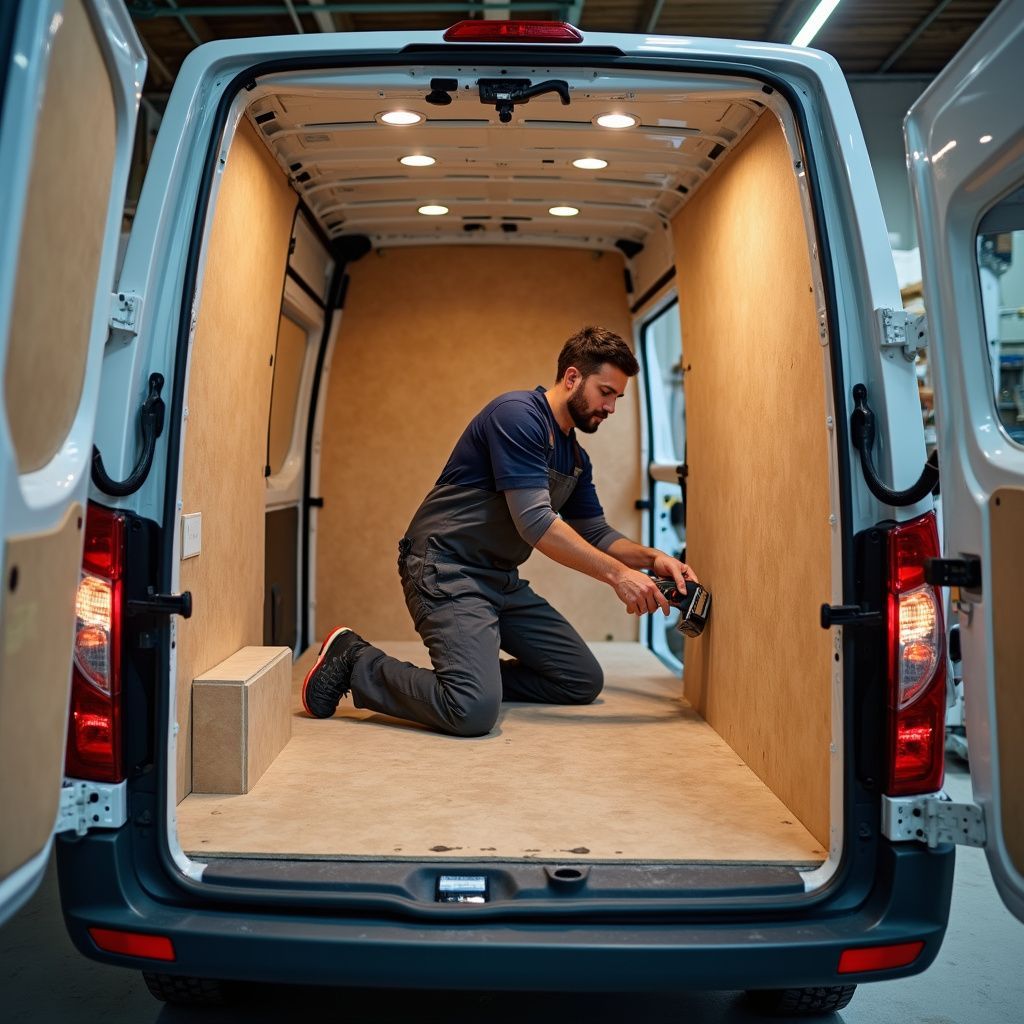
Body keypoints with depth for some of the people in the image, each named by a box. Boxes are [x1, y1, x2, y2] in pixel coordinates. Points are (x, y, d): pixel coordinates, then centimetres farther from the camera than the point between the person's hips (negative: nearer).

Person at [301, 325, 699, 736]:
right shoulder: (518, 414, -15)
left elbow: (596, 533, 20)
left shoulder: (576, 458, 15)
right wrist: (617, 573, -20)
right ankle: (355, 663, -5)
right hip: (445, 568, -10)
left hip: (501, 579, 10)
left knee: (584, 681, 7)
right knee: (474, 711, -26)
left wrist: (651, 557, 1)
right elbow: (535, 523, -22)